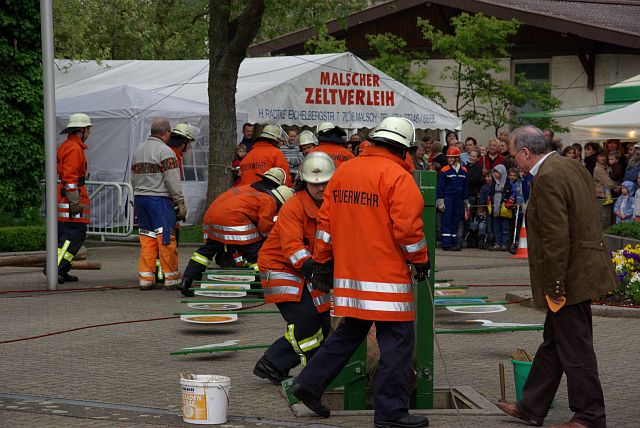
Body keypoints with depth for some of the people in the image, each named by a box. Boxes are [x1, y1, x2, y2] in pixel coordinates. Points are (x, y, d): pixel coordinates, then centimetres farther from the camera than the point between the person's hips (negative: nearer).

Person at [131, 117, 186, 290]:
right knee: (166, 239, -3)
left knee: (146, 239, 9)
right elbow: (173, 180, -14)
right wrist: (181, 203, -10)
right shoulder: (165, 151, -9)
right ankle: (171, 278, -1)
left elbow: (133, 179, 19)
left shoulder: (138, 151, 16)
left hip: (140, 198, 8)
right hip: (160, 199, -8)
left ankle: (145, 278, 7)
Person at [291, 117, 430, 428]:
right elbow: (407, 227, -16)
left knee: (350, 331, 22)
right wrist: (421, 260, 0)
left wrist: (322, 262, 18)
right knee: (397, 340, 1)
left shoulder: (343, 171, 10)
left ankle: (309, 384, 20)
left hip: (348, 274, 7)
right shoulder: (398, 177, -11)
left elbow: (325, 220, 12)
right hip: (386, 276, -7)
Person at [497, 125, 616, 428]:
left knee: (575, 349, 0)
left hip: (570, 275, -11)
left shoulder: (547, 178, -20)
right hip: (582, 268, 11)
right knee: (553, 343, 17)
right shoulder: (571, 167, 11)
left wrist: (554, 285, -19)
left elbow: (556, 236, -24)